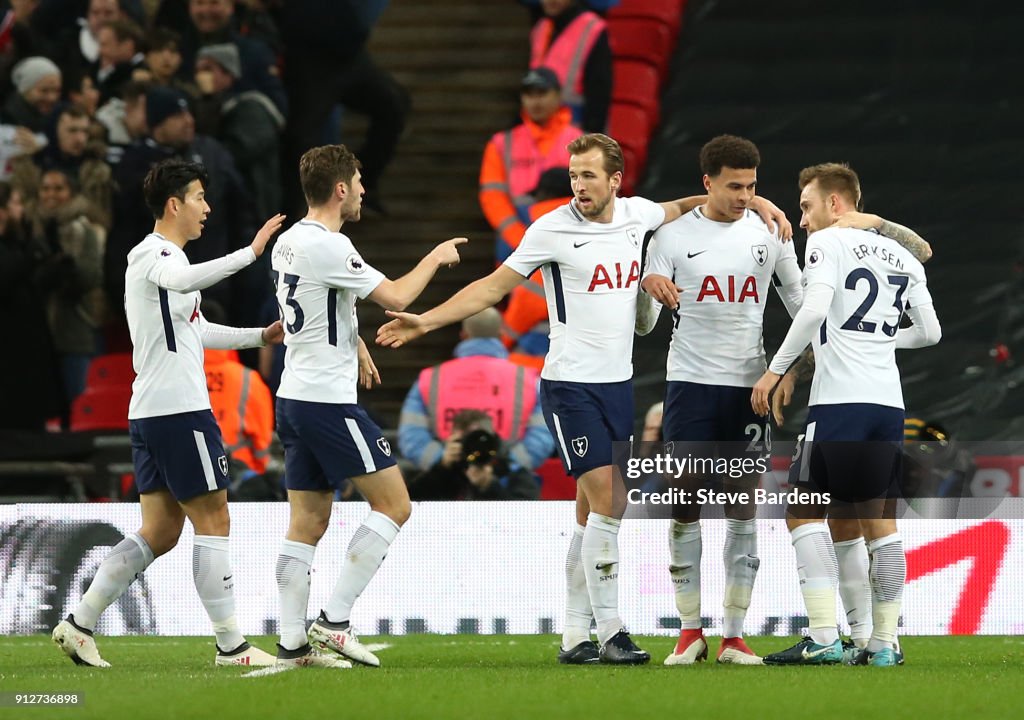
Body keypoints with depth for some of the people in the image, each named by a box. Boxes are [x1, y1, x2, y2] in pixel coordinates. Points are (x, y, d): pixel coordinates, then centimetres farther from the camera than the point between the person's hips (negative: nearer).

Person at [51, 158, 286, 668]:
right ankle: (231, 646, -3)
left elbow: (195, 330, 36)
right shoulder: (152, 255, -10)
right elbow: (186, 281, -36)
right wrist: (250, 253, -42)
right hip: (179, 411, -10)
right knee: (213, 523, -5)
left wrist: (260, 336, 35)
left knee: (159, 532, 10)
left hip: (149, 414, 10)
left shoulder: (162, 257, 22)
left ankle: (79, 625, 8)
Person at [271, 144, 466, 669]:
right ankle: (334, 620, -6)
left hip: (295, 395, 9)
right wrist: (435, 258, 1)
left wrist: (355, 346, 36)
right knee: (394, 505, -2)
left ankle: (292, 642, 5)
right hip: (329, 402, -9)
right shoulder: (328, 247, -17)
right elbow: (396, 297, -15)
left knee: (307, 522, 9)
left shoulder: (289, 241, 12)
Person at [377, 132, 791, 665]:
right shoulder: (552, 229, -8)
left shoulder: (636, 214, 5)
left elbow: (686, 208, 27)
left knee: (593, 510, 5)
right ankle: (611, 634, -10)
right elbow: (493, 287, -3)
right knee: (606, 502, -13)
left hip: (618, 383, 5)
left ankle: (574, 635, 9)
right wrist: (425, 321, -9)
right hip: (571, 384, -5)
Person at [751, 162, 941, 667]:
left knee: (804, 512, -3)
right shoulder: (902, 257, 19)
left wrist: (775, 370, -12)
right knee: (878, 520, 11)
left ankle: (823, 638, -12)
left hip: (840, 399, -7)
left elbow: (814, 308, -16)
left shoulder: (827, 243, -1)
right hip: (889, 402, 7)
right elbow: (930, 332, 20)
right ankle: (884, 642, 10)